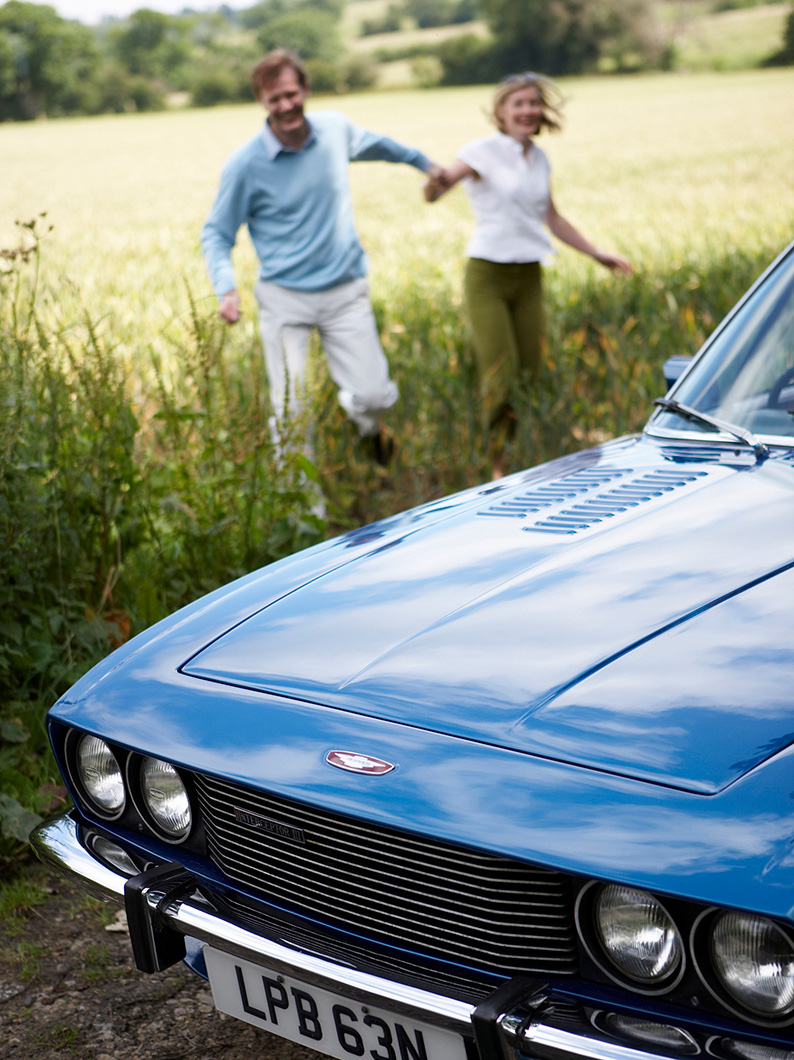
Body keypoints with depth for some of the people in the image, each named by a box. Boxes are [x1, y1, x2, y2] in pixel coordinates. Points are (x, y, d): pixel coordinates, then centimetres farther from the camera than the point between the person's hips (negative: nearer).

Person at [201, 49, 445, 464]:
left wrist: (423, 161, 39)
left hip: (346, 292, 3)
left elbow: (375, 145, 24)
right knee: (290, 410, -9)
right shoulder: (245, 164, -11)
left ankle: (369, 427, 35)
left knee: (373, 397, -4)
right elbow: (216, 233, -3)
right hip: (284, 299, -2)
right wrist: (226, 289, -20)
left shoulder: (335, 127, 0)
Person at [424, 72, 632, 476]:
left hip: (529, 277, 5)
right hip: (488, 276, -5)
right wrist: (437, 183, -42)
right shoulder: (483, 151, -6)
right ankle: (499, 467, 0)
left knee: (531, 374, 0)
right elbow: (432, 193, -19)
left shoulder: (539, 158, 13)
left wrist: (597, 253, 24)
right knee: (500, 378, -13)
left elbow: (553, 219, 24)